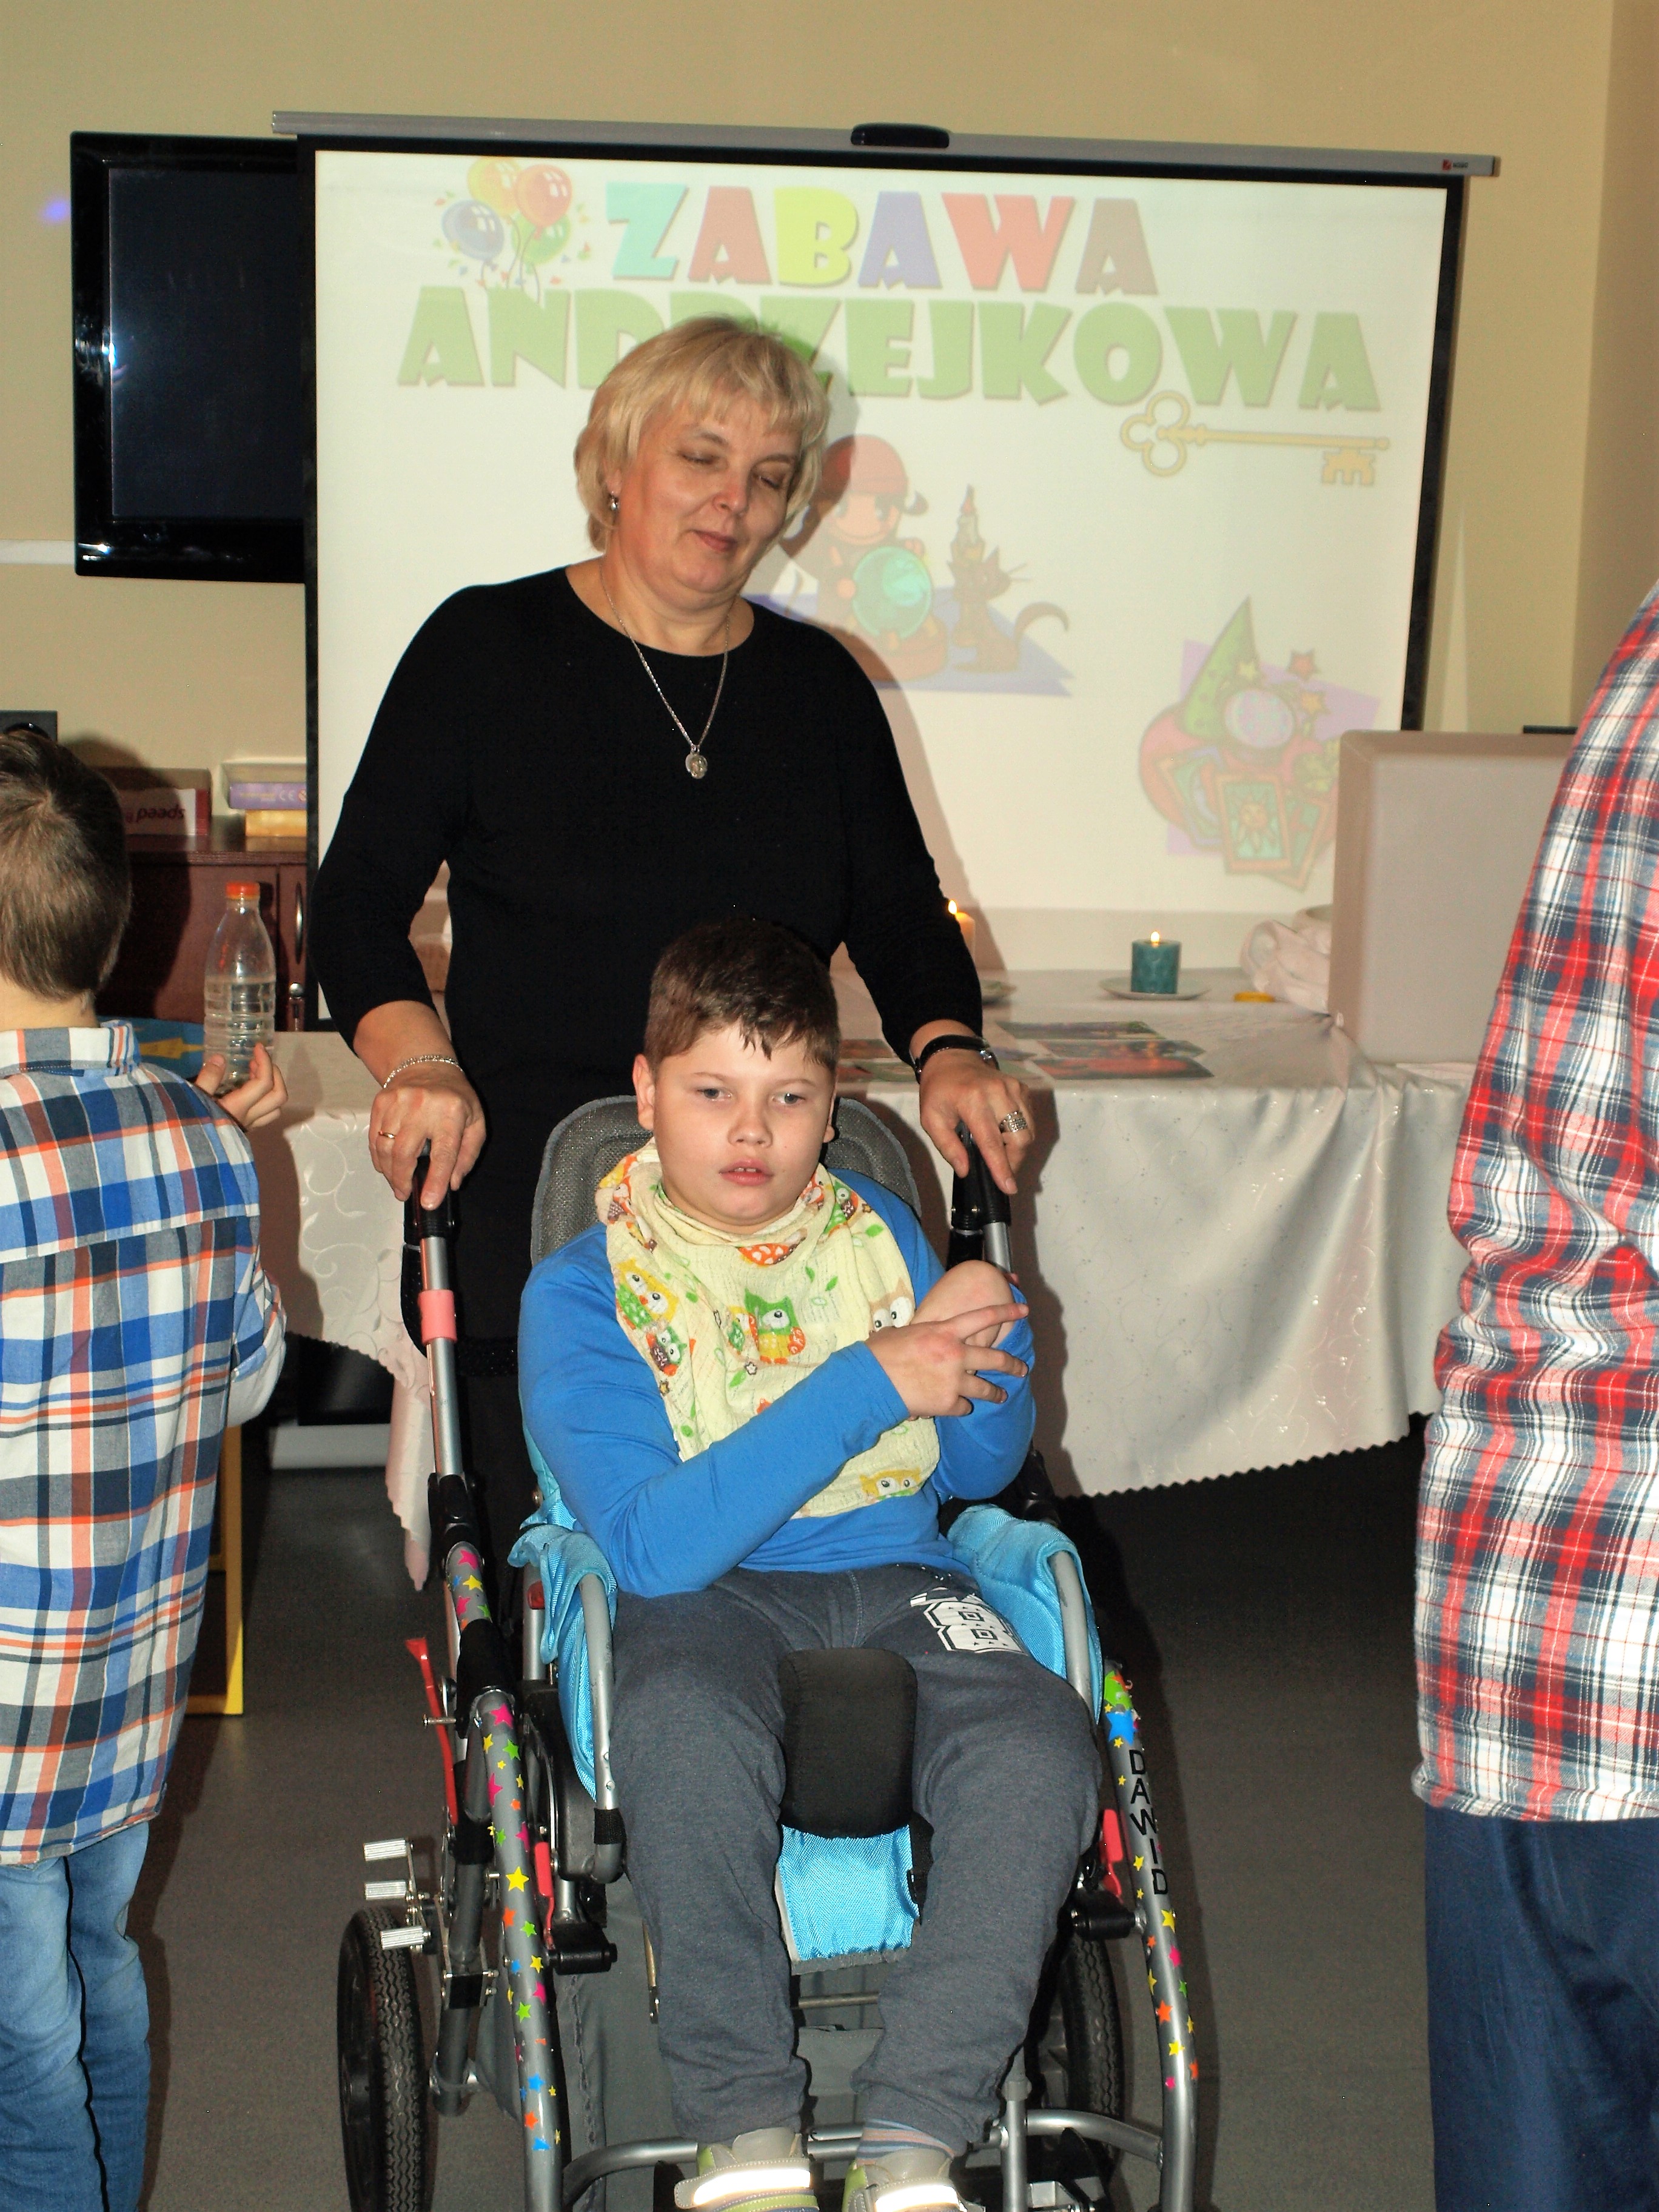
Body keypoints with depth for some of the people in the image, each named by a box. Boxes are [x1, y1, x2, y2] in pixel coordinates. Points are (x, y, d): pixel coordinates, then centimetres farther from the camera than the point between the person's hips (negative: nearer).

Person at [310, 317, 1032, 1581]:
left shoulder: (820, 683, 14)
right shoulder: (489, 648, 4)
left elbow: (900, 913, 15)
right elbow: (360, 900, 2)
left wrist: (947, 1050, -5)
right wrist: (417, 1061, -15)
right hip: (533, 1185, -3)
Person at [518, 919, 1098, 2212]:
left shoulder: (877, 1234, 11)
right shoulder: (582, 1293, -4)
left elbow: (983, 1468, 19)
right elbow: (655, 1544, -17)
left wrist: (985, 1353, -5)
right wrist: (865, 1386, -20)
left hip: (893, 1577, 4)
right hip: (702, 1596, -3)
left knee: (1040, 1753, -28)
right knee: (684, 1728, -38)